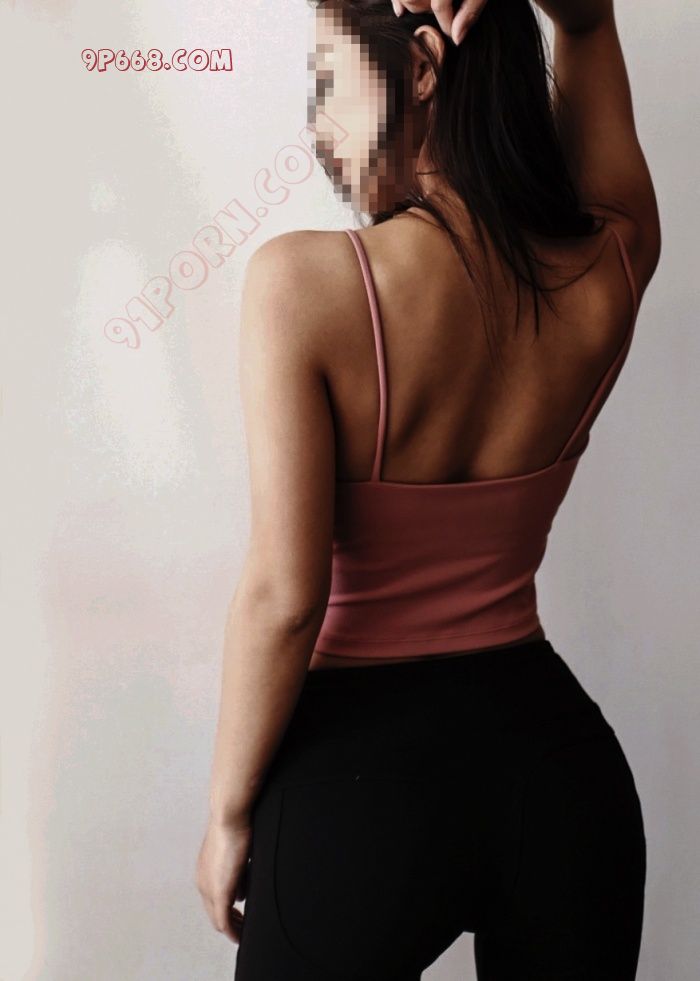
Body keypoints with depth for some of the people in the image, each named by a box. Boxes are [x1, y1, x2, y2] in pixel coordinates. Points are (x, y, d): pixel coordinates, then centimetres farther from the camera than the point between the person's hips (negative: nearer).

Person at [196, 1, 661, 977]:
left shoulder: (305, 279, -20)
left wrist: (229, 810, -6)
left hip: (361, 764, -3)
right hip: (557, 754, 4)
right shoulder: (611, 267, -7)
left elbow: (284, 594, -19)